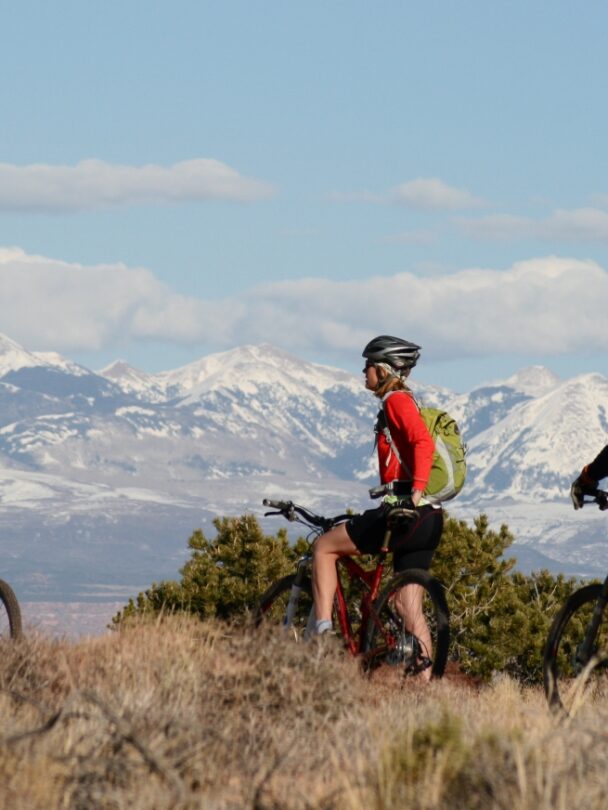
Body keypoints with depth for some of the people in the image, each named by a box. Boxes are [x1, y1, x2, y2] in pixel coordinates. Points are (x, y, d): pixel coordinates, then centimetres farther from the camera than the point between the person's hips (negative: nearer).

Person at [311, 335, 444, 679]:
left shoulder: (397, 401, -6)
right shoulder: (405, 402, 24)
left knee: (324, 546, 0)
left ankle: (323, 629, -7)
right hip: (429, 521, 9)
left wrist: (416, 490, -32)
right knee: (409, 607, 8)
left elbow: (424, 442, -23)